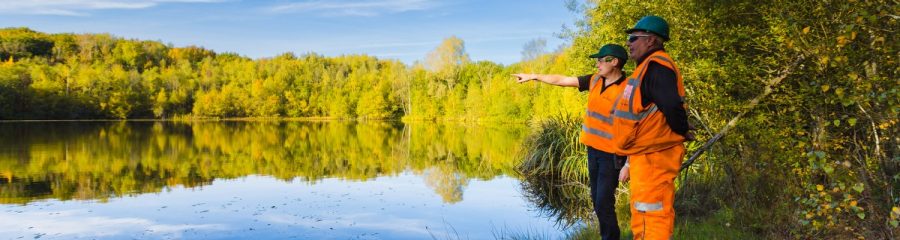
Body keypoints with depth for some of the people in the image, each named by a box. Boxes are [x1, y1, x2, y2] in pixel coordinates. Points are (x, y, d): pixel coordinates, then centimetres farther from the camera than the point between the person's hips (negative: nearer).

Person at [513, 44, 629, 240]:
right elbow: (562, 80, 12)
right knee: (597, 200, 12)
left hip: (612, 155, -7)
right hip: (593, 150, 7)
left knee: (604, 204, -8)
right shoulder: (595, 80, 5)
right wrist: (534, 76, 15)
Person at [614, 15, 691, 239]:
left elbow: (672, 105, -30)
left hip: (654, 157, -11)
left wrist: (682, 133, -13)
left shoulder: (655, 66, -17)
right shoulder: (649, 67, 17)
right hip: (645, 156, 11)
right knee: (642, 219, 20)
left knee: (651, 217, -6)